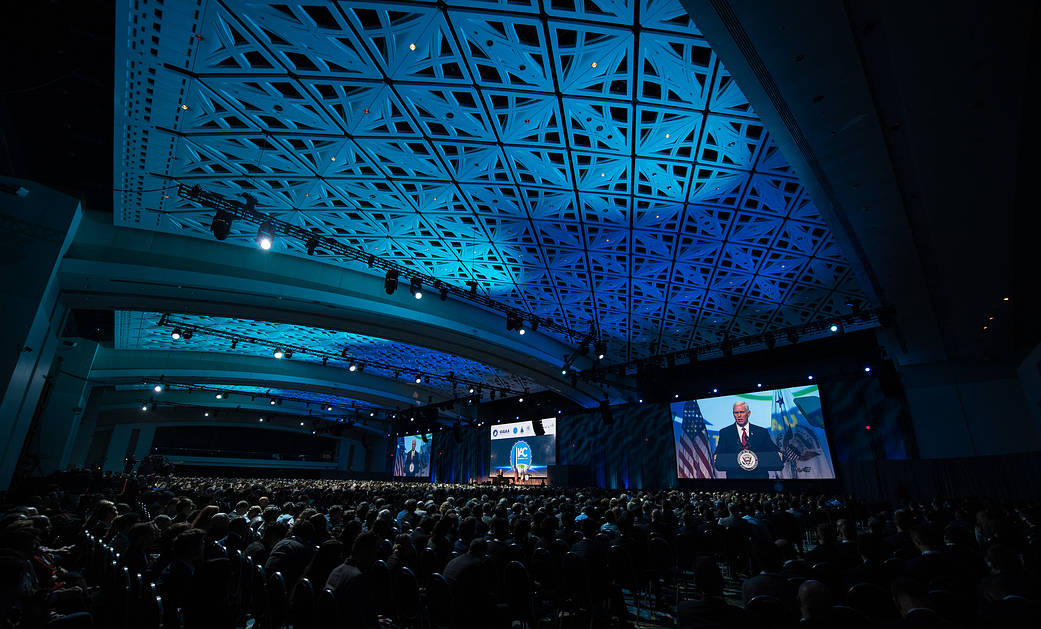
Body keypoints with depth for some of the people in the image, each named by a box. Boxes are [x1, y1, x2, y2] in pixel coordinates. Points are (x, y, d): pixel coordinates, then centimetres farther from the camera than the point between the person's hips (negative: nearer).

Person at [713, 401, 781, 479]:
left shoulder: (762, 432, 15)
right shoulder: (725, 433, 11)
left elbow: (773, 450, 12)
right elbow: (719, 452, 6)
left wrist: (777, 456, -9)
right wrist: (716, 458, -15)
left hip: (759, 475, 2)